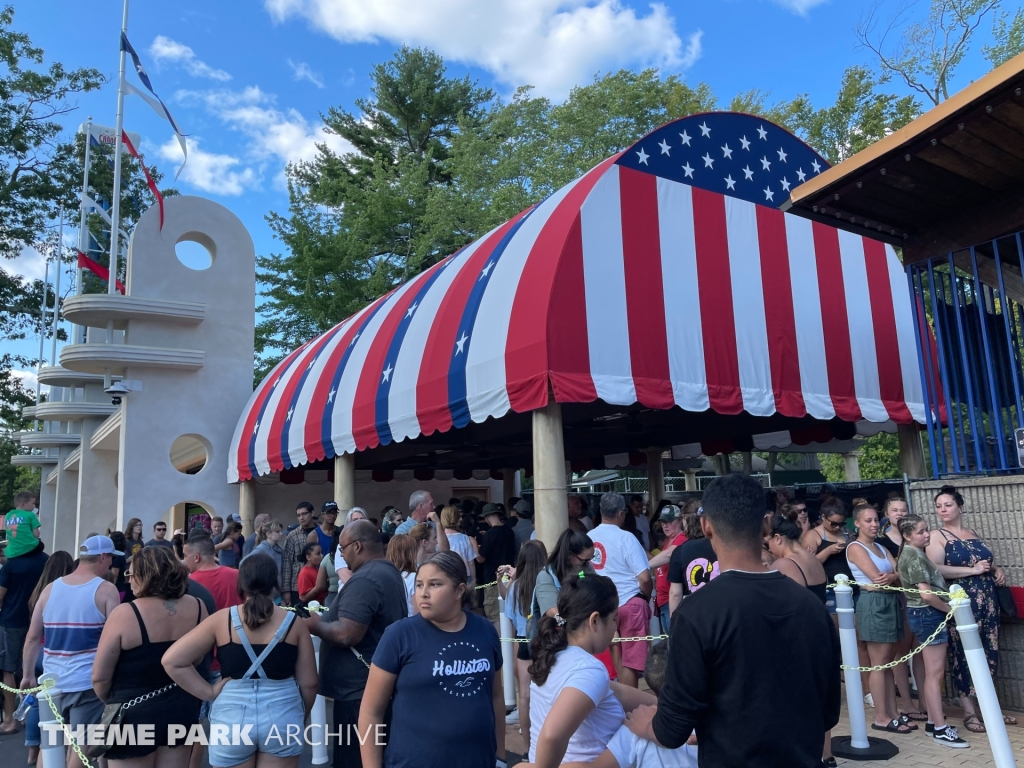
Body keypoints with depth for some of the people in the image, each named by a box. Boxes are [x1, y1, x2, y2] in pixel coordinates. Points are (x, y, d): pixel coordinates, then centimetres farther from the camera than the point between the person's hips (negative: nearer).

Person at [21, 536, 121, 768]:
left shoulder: (50, 589, 8)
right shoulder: (106, 590, -9)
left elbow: (32, 637, 9)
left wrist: (28, 675, 17)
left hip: (52, 680, 6)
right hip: (87, 682, -6)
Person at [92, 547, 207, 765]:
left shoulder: (124, 614, -19)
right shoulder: (197, 608, -5)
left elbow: (100, 677, -13)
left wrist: (111, 702, 6)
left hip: (134, 714, -4)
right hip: (181, 709, 4)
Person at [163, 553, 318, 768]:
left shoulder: (222, 619, -4)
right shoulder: (294, 623, -4)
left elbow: (172, 661, -6)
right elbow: (308, 683, -1)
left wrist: (208, 692, -1)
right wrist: (300, 719, 16)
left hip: (232, 716, 0)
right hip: (282, 715, 0)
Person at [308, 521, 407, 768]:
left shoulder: (365, 580, -22)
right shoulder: (389, 571, 10)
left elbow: (346, 635, -27)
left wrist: (314, 624, -11)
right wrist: (326, 618, 16)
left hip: (360, 690, -10)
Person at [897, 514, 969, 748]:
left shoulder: (914, 554, 13)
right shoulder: (914, 557, -17)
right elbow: (927, 594, -22)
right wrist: (950, 608, -9)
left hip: (926, 614, 10)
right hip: (928, 614, -10)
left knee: (932, 672, 15)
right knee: (935, 673, -5)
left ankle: (933, 720, 22)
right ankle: (940, 729, 1)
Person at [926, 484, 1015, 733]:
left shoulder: (973, 533, 14)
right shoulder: (937, 536, -5)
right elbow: (935, 570, -18)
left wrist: (996, 569, 6)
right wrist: (972, 570, -19)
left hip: (987, 602, 6)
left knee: (989, 653, 11)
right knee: (965, 656, -2)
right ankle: (969, 712, 7)